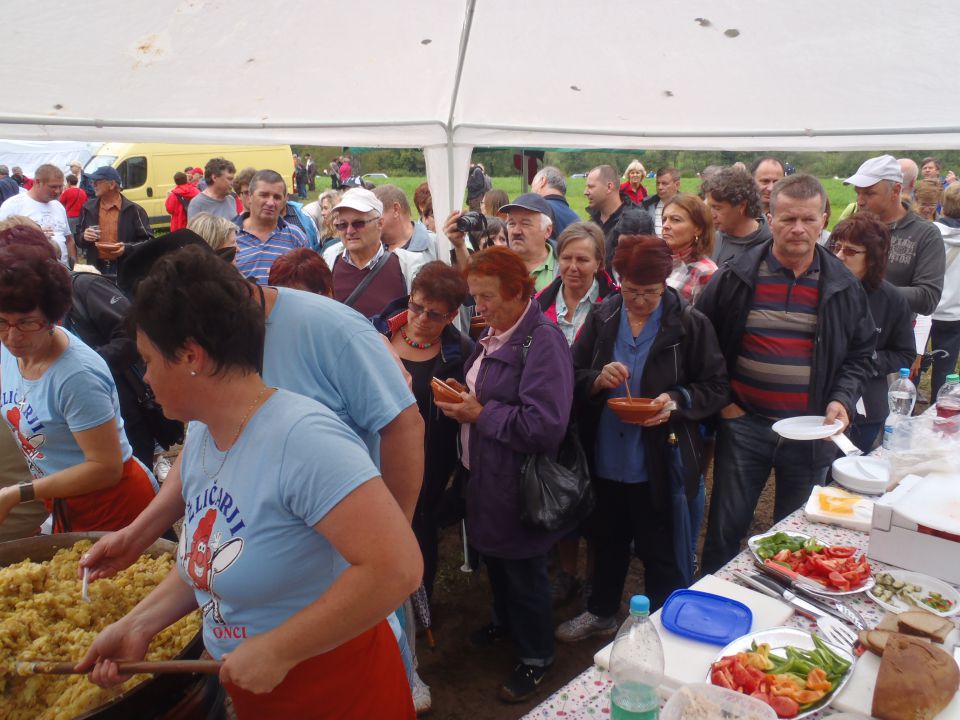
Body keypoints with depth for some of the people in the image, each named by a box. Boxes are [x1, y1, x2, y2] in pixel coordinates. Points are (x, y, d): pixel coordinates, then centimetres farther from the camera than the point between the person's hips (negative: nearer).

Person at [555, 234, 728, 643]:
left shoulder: (689, 324, -10)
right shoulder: (601, 319, -1)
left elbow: (716, 388, -5)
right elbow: (573, 377, 4)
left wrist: (678, 401, -23)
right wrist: (597, 380, -17)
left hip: (660, 465, -3)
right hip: (605, 459, 4)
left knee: (659, 554, 12)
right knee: (607, 542, 23)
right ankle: (601, 612, 47)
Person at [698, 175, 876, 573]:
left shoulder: (843, 286, 1)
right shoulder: (736, 276, -4)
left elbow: (860, 354, 10)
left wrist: (842, 400, -7)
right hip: (743, 424, -1)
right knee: (725, 529, 9)